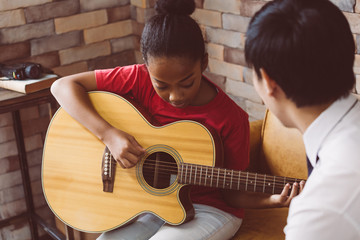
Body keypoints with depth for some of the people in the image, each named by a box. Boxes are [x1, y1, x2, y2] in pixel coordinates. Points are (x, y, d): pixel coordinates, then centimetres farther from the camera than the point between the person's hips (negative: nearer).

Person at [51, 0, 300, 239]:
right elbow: (63, 85, -13)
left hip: (210, 209, -2)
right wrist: (108, 134, -25)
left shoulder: (230, 119, -17)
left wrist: (273, 200, -25)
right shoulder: (140, 79, -13)